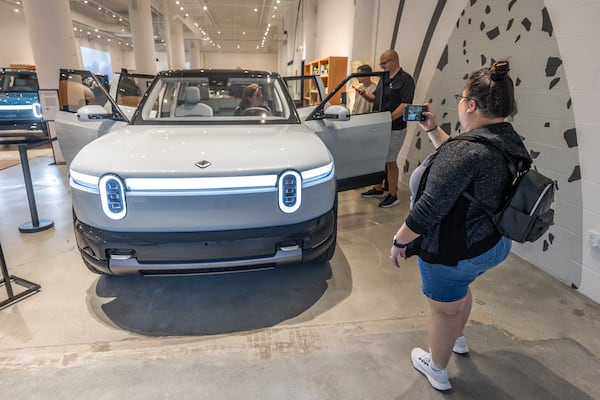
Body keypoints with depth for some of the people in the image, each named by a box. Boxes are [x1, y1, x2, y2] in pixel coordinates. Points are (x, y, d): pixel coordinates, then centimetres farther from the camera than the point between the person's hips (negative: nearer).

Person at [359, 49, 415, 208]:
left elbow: (405, 105, -20)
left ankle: (393, 196, 12)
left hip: (394, 129, -8)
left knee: (390, 162, -1)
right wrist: (365, 95, -1)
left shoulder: (405, 79, -12)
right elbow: (375, 98, 21)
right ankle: (378, 189, 31)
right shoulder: (383, 79, 14)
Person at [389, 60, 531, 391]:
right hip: (493, 243, 9)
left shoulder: (467, 148, -30)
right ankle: (458, 339, 61)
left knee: (444, 309, 14)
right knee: (461, 291, 33)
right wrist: (432, 130, 13)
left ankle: (437, 370, 39)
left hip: (455, 251, -9)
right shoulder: (508, 140, 0)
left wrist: (399, 240, -18)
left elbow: (430, 208, -30)